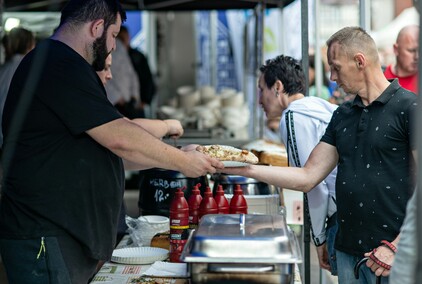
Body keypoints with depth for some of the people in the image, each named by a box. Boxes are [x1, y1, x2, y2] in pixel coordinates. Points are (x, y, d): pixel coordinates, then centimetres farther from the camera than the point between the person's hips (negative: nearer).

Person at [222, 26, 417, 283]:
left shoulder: (408, 107, -9)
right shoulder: (343, 115, 13)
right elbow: (307, 177, 10)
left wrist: (396, 248, -17)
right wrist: (243, 168, 3)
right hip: (347, 252, 6)